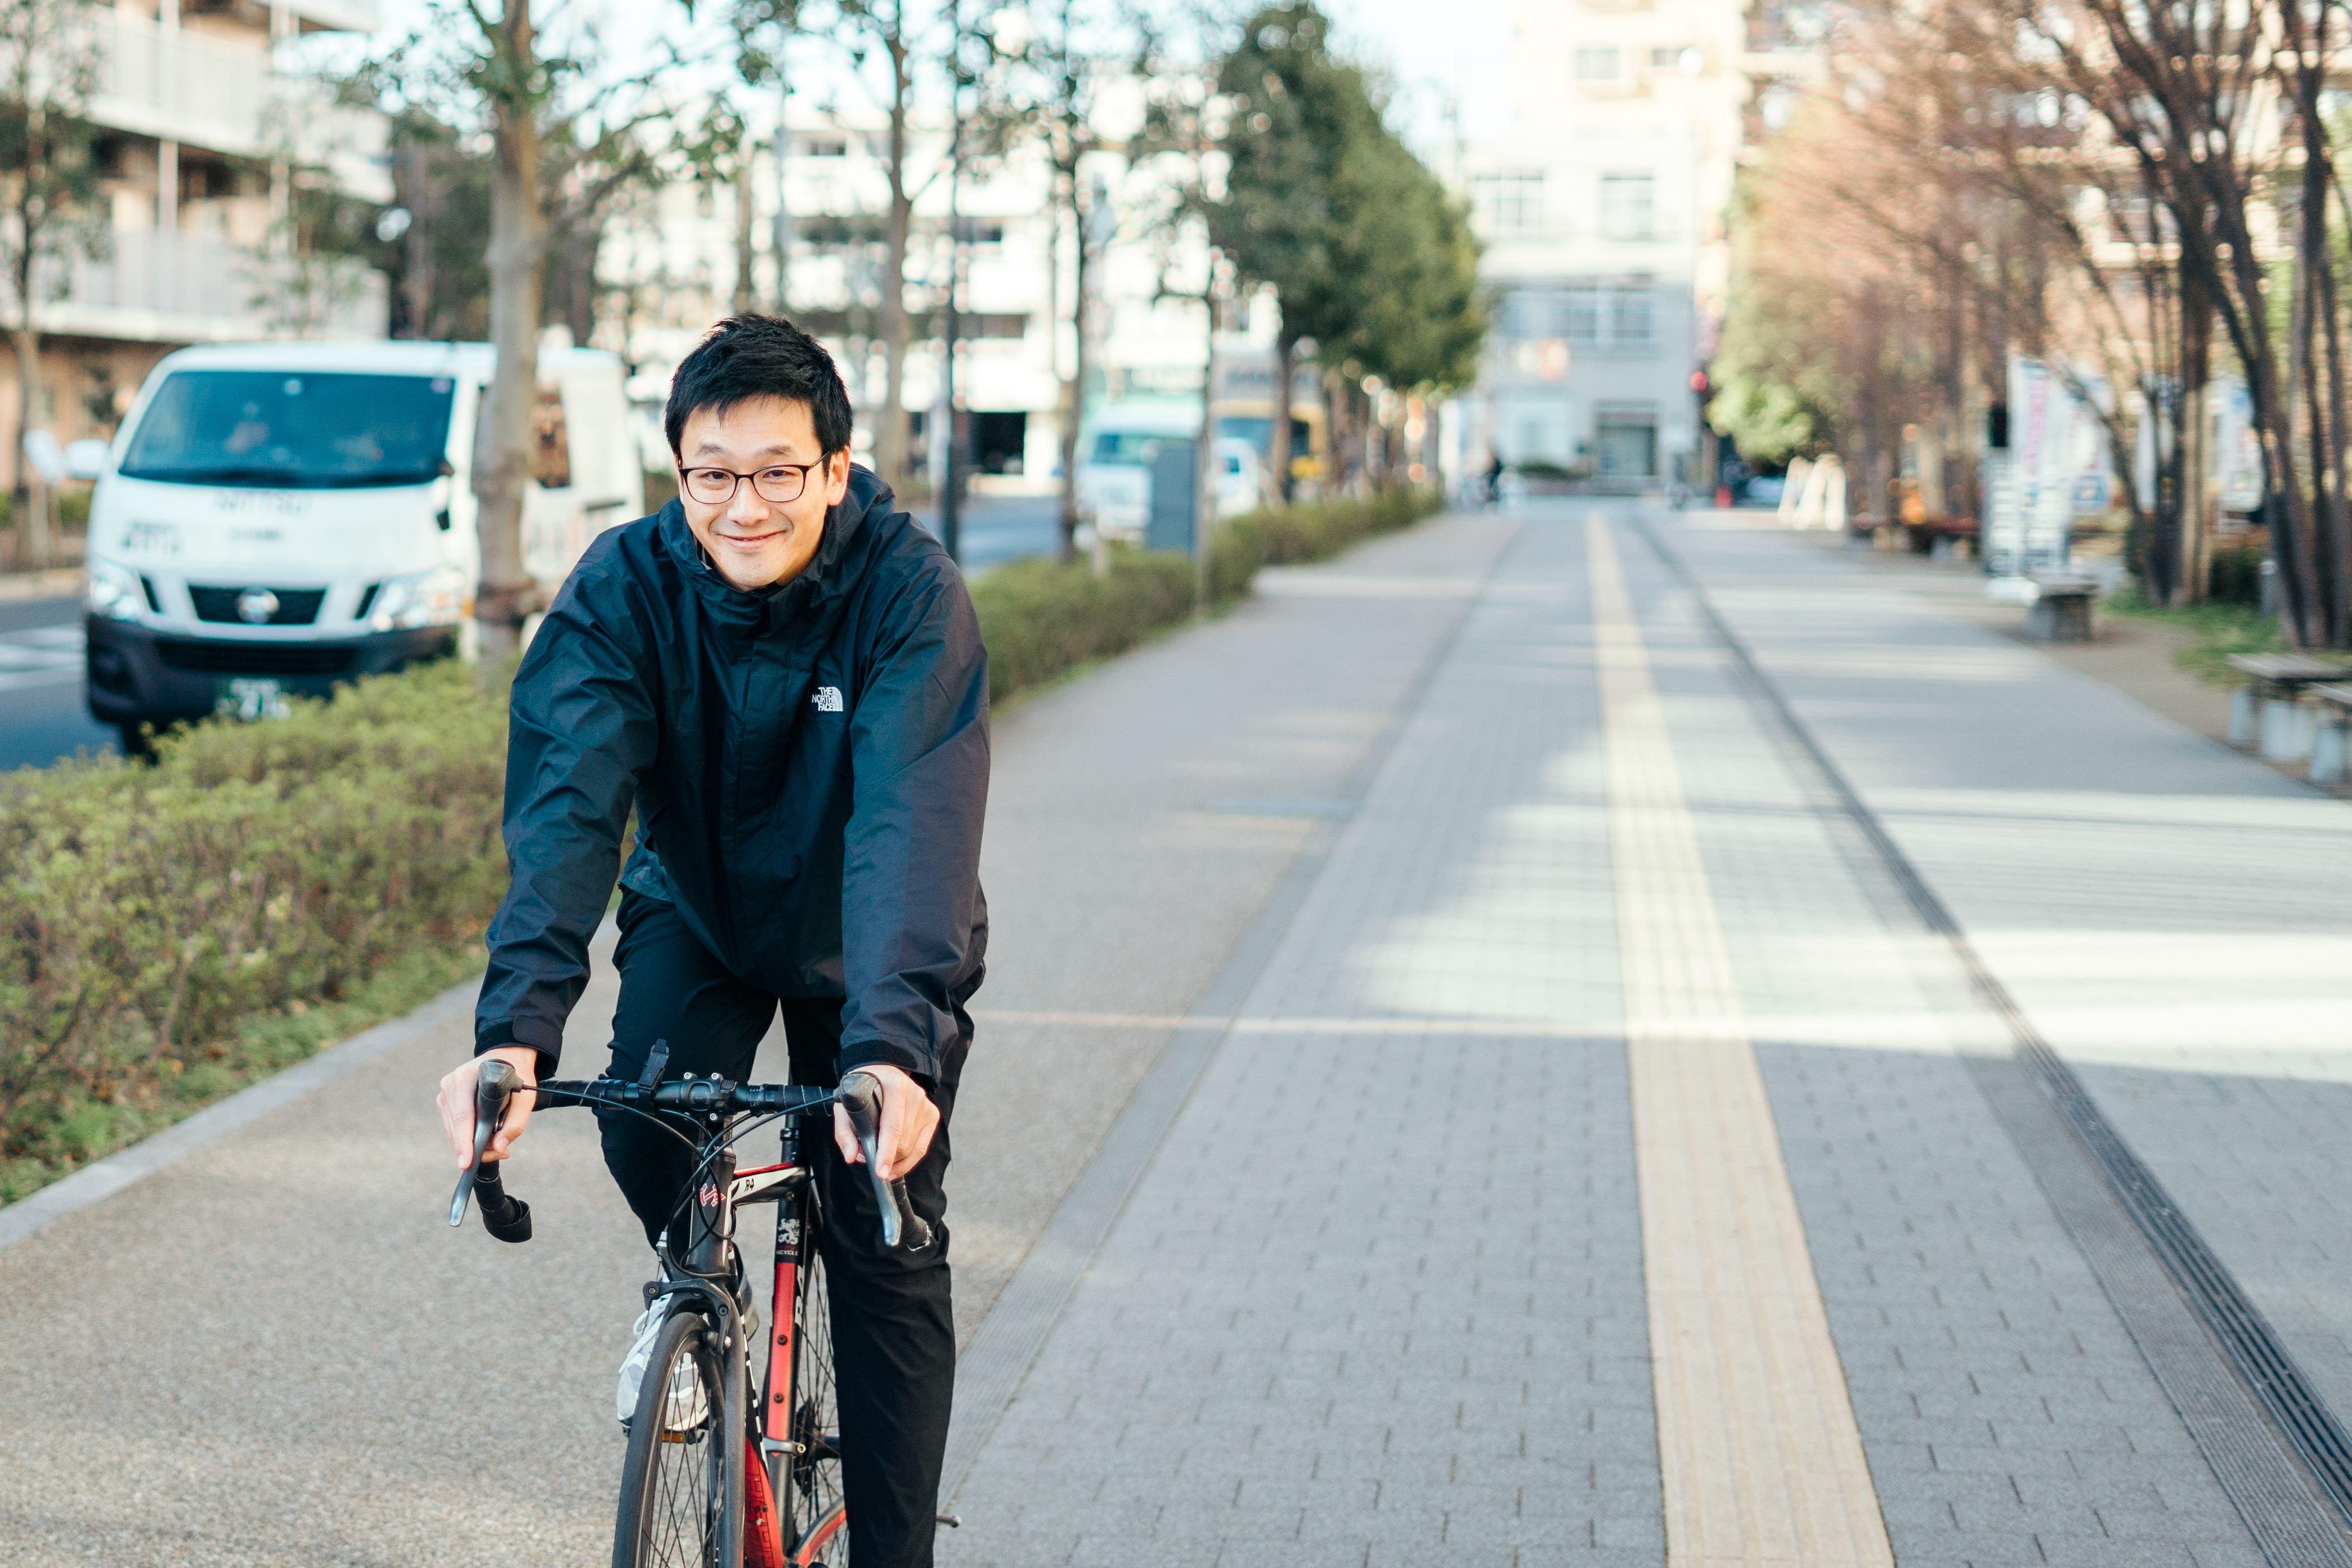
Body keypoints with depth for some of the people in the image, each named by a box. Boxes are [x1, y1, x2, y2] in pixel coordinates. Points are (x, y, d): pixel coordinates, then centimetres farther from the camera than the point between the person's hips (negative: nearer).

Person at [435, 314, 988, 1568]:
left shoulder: (911, 594, -29)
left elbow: (912, 829, -41)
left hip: (861, 938, -1)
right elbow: (565, 805, -34)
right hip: (695, 911, 1)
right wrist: (517, 1024, -50)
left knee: (888, 1252, -5)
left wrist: (892, 1043, -57)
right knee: (644, 1132, -25)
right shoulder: (624, 585, -23)